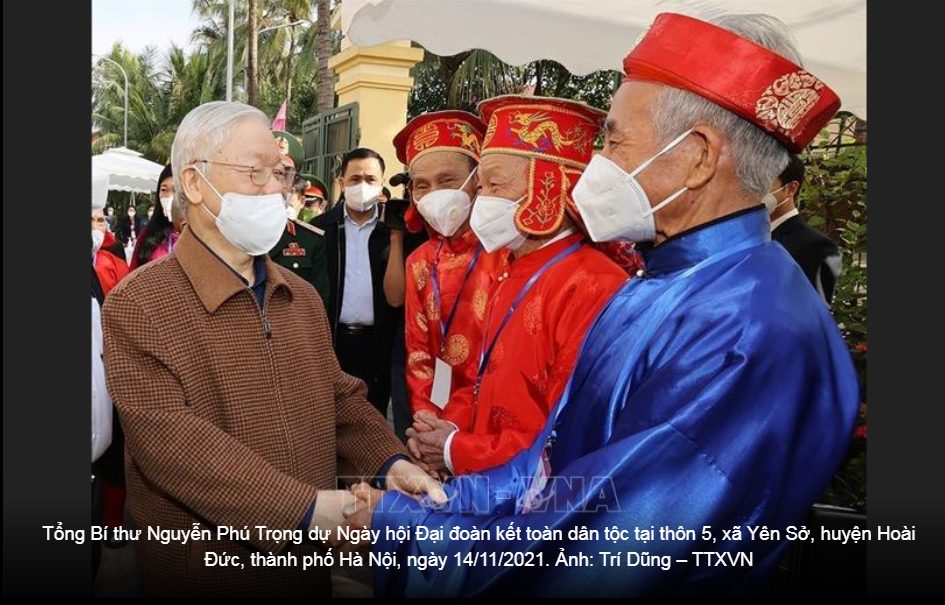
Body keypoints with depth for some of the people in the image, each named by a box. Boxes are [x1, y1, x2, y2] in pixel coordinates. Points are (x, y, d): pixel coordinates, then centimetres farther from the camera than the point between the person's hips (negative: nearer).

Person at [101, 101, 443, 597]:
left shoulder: (302, 296, 8)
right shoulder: (139, 306, -14)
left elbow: (339, 395, 10)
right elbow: (168, 439, -23)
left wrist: (390, 462, -9)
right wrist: (308, 506, -27)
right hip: (201, 569, -5)